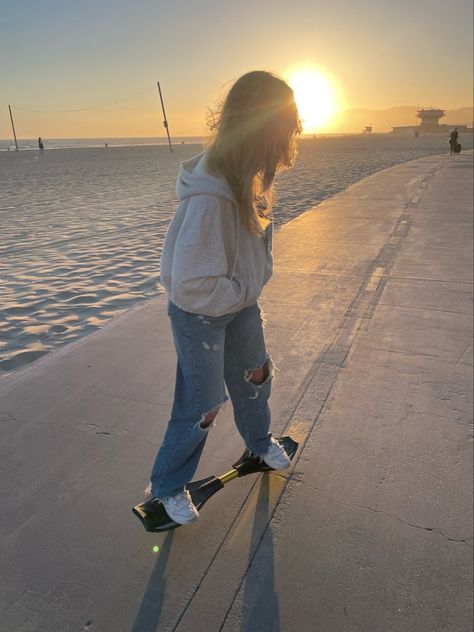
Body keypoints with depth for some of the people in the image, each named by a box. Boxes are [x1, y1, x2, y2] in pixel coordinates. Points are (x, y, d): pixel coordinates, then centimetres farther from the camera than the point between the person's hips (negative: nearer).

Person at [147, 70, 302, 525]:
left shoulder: (247, 175, -7)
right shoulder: (210, 198, -34)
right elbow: (192, 284, -32)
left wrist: (251, 288, -1)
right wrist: (246, 291, -17)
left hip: (241, 302, 8)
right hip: (200, 315, -8)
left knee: (255, 376, 23)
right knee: (202, 406, 6)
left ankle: (259, 441, 53)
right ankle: (167, 486, 32)